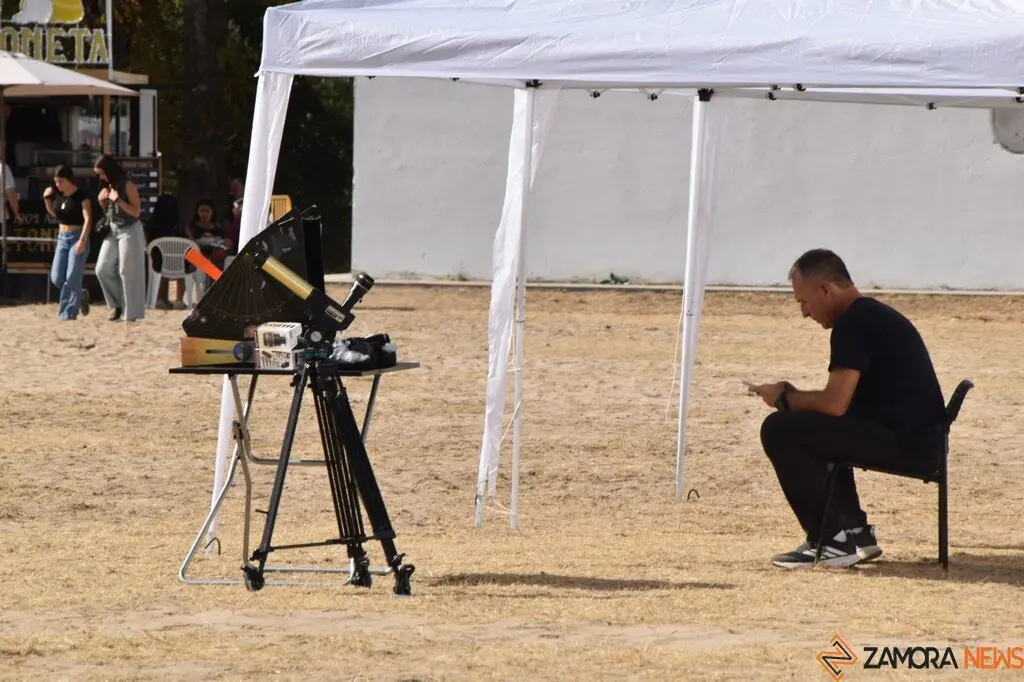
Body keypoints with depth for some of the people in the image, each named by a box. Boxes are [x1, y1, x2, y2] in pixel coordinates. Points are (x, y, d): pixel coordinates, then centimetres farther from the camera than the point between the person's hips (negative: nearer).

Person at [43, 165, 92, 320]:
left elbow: (87, 219, -19)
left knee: (72, 278, -10)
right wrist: (47, 199, 5)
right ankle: (80, 295, 24)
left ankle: (68, 313, -5)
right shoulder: (58, 195, 7)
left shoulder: (81, 197, -13)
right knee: (56, 277, 2)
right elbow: (53, 213, 23)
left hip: (78, 237, -7)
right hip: (62, 238, 7)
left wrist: (82, 240, -30)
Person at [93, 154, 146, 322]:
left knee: (127, 273, -4)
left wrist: (117, 199, -21)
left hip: (129, 232, -7)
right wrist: (101, 201, 1)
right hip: (112, 231, 7)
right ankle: (119, 304, 13)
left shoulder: (127, 185, -11)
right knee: (102, 269, 0)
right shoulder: (108, 187, 10)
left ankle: (130, 313, 2)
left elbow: (136, 212, -15)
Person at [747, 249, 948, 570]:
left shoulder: (854, 323, -13)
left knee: (780, 430, -12)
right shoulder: (875, 315, 19)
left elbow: (834, 404, -20)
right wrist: (796, 396, 15)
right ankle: (855, 532, 22)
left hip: (904, 444, -11)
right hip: (921, 439, 11)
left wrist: (784, 398, -2)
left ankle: (832, 541, -7)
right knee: (815, 429, 30)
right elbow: (842, 401, 25)